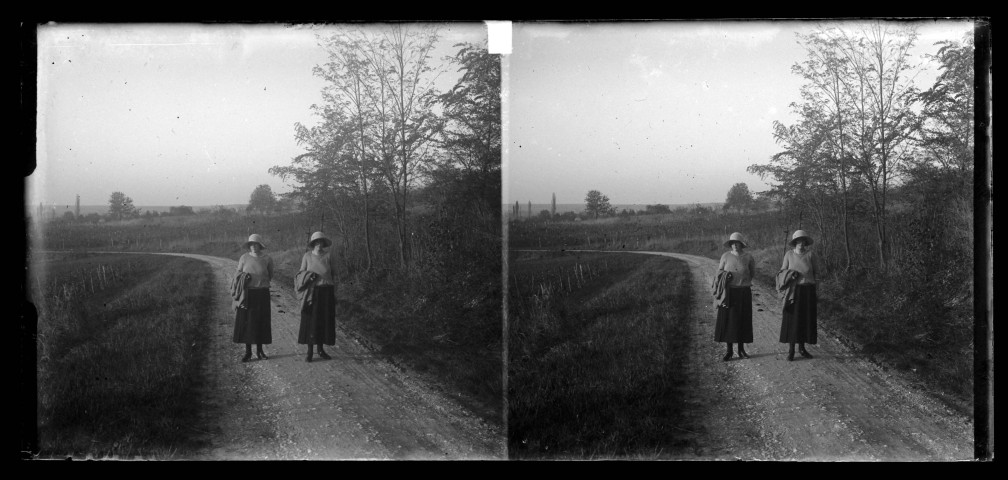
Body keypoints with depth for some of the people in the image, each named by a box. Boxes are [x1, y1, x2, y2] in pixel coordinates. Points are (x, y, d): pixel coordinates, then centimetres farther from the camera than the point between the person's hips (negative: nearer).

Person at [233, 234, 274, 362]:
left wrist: (262, 282, 2)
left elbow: (270, 275, 13)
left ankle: (259, 350, 18)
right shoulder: (244, 258, -2)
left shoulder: (267, 259, -2)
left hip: (262, 294, 0)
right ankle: (248, 351, 9)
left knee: (261, 322, 5)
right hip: (247, 294, 0)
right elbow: (237, 272, 10)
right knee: (246, 322, 0)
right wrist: (242, 276, -8)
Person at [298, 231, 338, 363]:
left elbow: (334, 275, 4)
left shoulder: (329, 256, 0)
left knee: (325, 321, 6)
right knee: (310, 321, -2)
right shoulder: (307, 256, -1)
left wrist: (335, 295, 2)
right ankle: (309, 351, 5)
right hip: (312, 291, -1)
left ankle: (320, 349, 20)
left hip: (326, 292, 1)